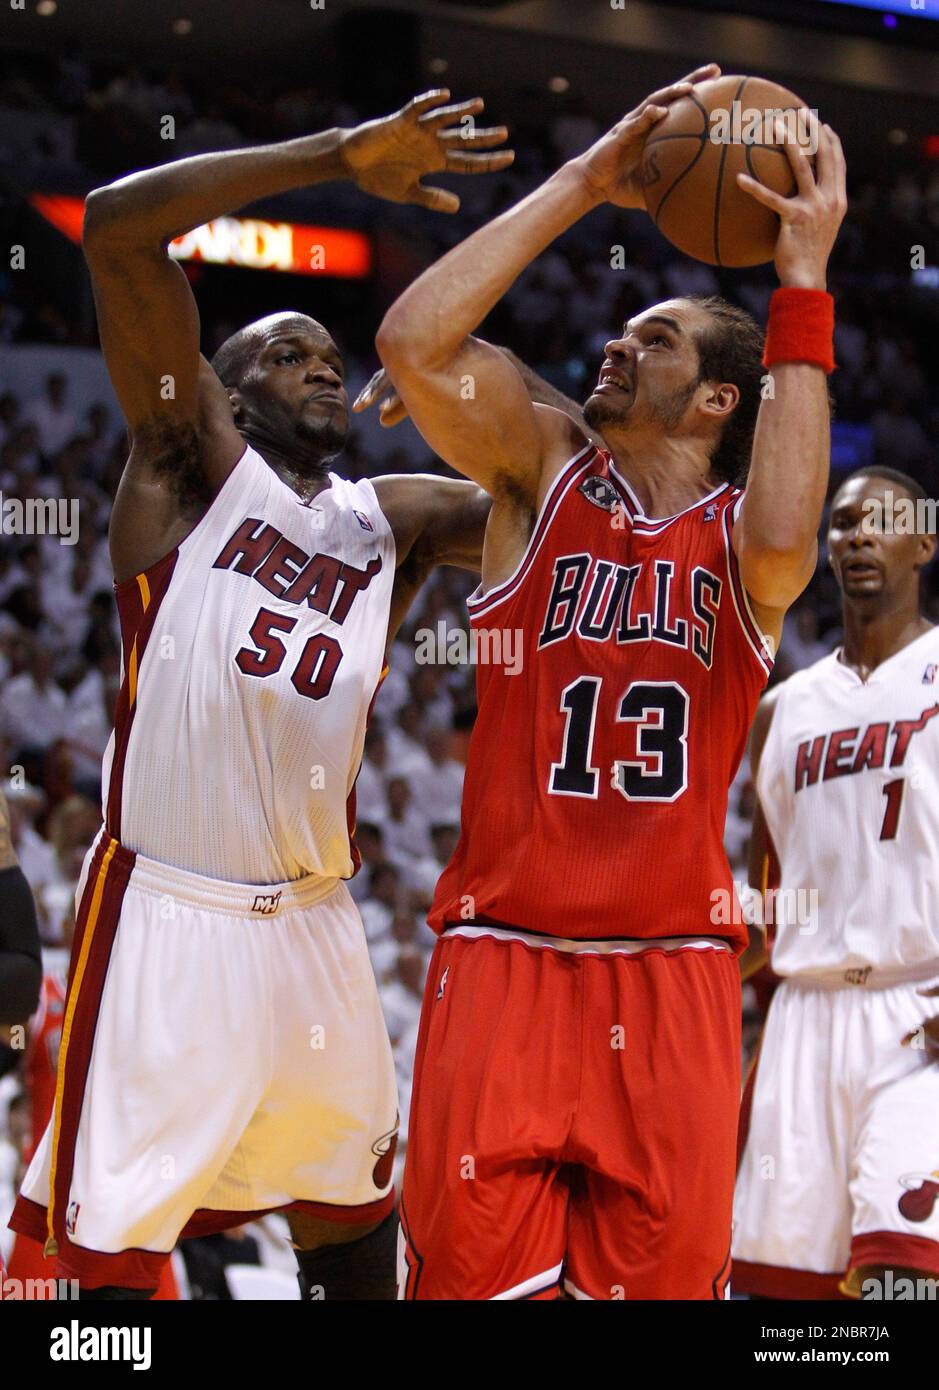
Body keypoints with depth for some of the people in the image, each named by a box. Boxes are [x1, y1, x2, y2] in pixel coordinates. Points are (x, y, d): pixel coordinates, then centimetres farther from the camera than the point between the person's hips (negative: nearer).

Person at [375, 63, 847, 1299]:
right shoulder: (544, 472, 8)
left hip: (672, 965, 0)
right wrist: (582, 185, -6)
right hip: (502, 950, 0)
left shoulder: (740, 532, 6)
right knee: (473, 1265, -5)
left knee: (661, 1267, 2)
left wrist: (804, 287, -16)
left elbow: (780, 548, -21)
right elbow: (412, 342, -8)